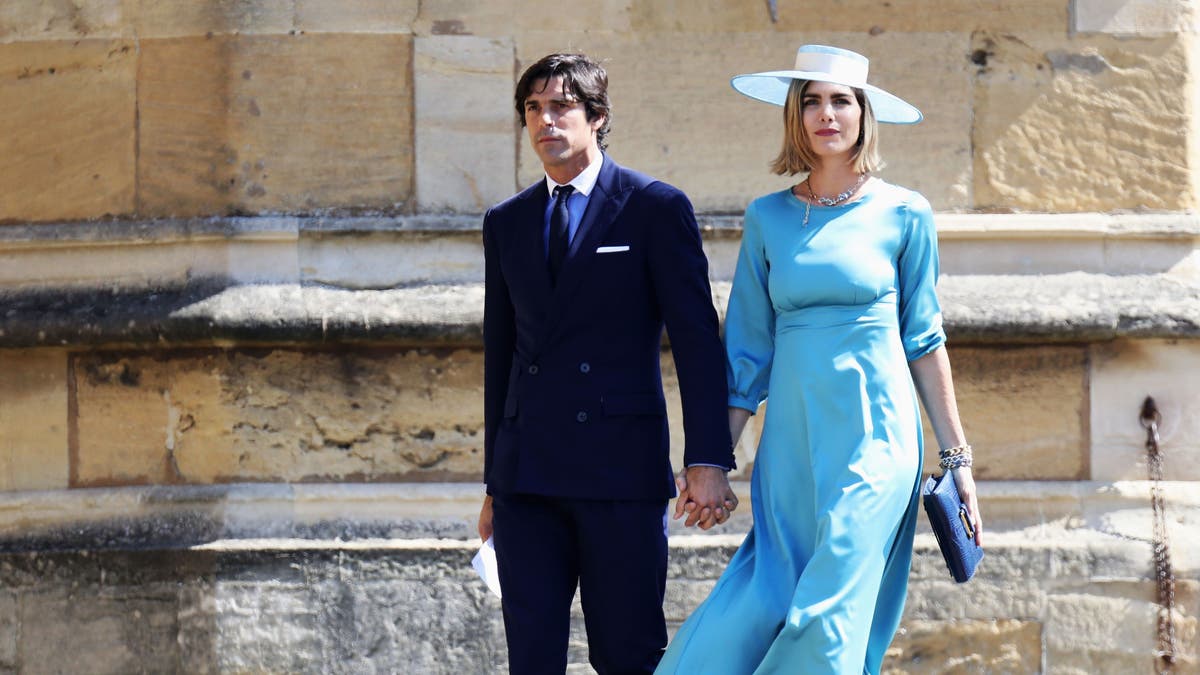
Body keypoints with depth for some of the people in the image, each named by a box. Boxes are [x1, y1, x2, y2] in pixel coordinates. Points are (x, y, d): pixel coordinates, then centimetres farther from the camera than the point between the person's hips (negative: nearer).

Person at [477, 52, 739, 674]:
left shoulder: (656, 209, 0)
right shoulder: (506, 223, 14)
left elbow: (697, 340, -4)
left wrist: (708, 461, -12)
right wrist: (494, 483, 17)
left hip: (622, 466, -4)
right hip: (527, 476, 4)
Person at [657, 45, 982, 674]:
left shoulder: (903, 215, 2)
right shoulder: (767, 218, 8)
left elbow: (924, 341, 5)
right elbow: (748, 350, 10)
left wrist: (957, 456, 4)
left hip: (874, 439, -3)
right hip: (791, 440, 3)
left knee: (831, 616, -10)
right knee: (765, 609, -4)